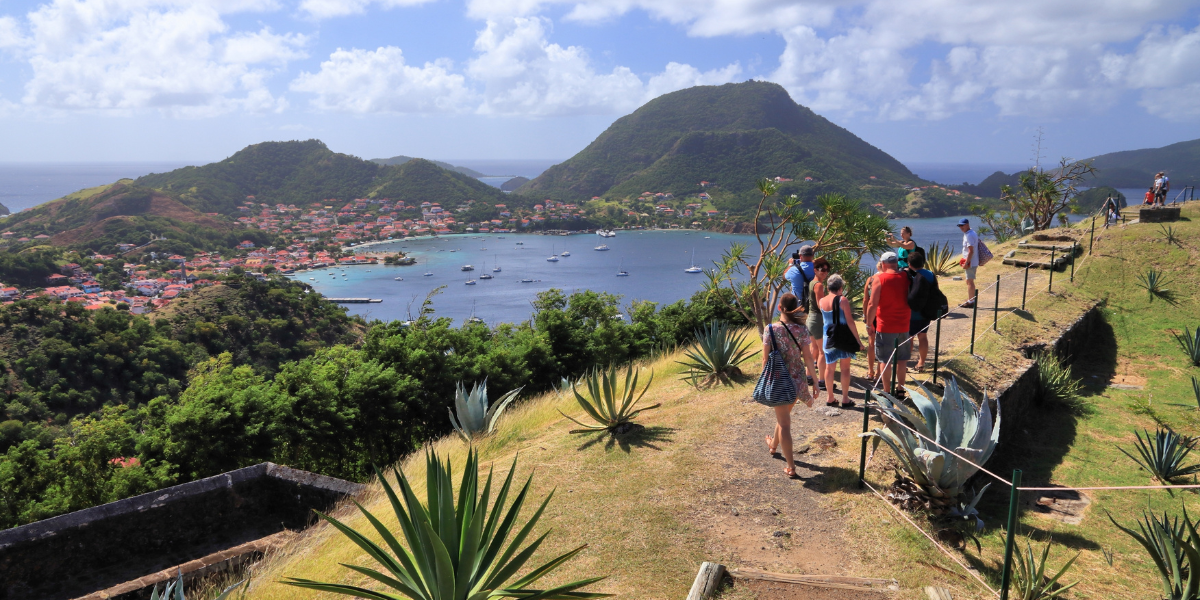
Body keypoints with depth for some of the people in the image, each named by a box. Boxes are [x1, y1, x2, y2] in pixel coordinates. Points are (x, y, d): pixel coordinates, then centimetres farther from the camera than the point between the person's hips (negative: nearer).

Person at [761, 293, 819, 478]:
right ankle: (774, 445, 52)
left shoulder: (771, 330, -13)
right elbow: (808, 358, -7)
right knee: (784, 415, 27)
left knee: (784, 423, 5)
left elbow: (766, 359, -10)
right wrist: (814, 382, 2)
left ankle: (791, 467, 6)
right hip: (797, 380, 3)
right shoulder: (801, 330, -9)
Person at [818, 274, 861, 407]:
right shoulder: (843, 300, -13)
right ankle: (845, 399, 9)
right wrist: (858, 339, -8)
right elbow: (850, 322, -13)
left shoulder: (822, 301, 1)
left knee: (829, 367, 13)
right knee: (845, 368, 5)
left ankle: (829, 398, 18)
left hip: (828, 338, 4)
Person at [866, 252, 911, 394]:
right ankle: (900, 389, 23)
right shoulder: (906, 278, 2)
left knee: (886, 360, 4)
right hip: (904, 325, 4)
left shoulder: (879, 278, -12)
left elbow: (873, 305, -14)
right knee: (902, 359, 15)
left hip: (885, 326, -4)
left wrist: (869, 324, -6)